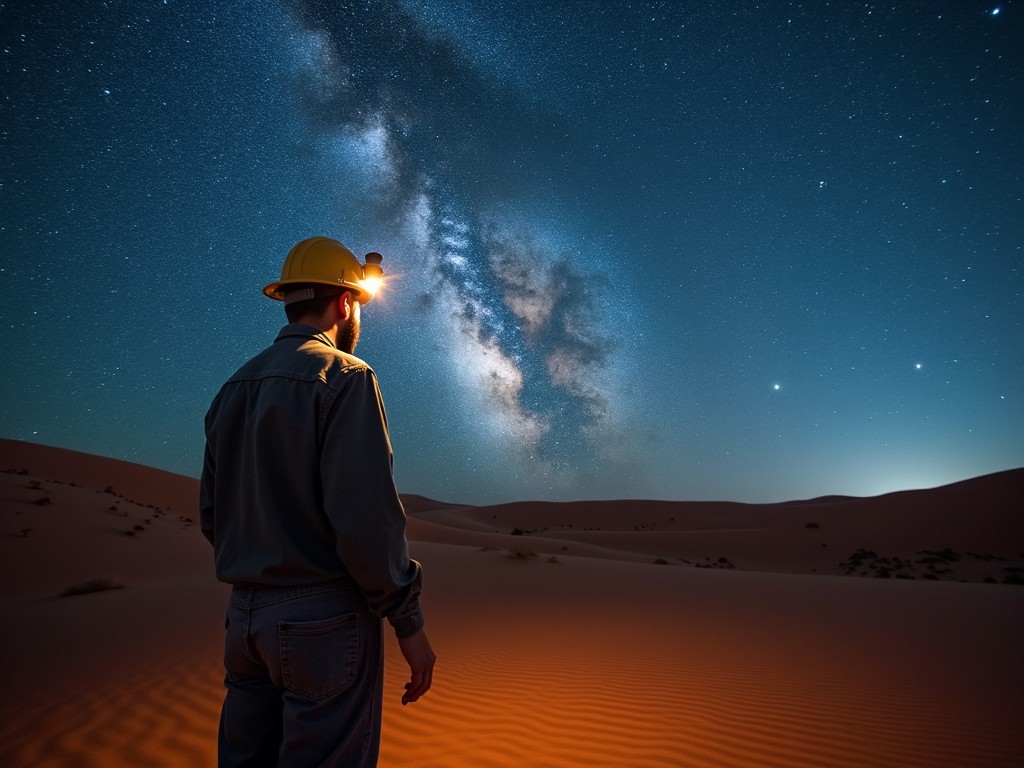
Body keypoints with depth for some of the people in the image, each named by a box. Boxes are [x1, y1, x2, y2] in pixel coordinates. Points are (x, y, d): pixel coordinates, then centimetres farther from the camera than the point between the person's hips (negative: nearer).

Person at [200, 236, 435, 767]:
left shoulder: (234, 388, 10)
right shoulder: (344, 377, -13)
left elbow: (211, 514, 13)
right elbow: (365, 514, -21)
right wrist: (408, 621, -12)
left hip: (243, 615, 8)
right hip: (323, 619, -7)